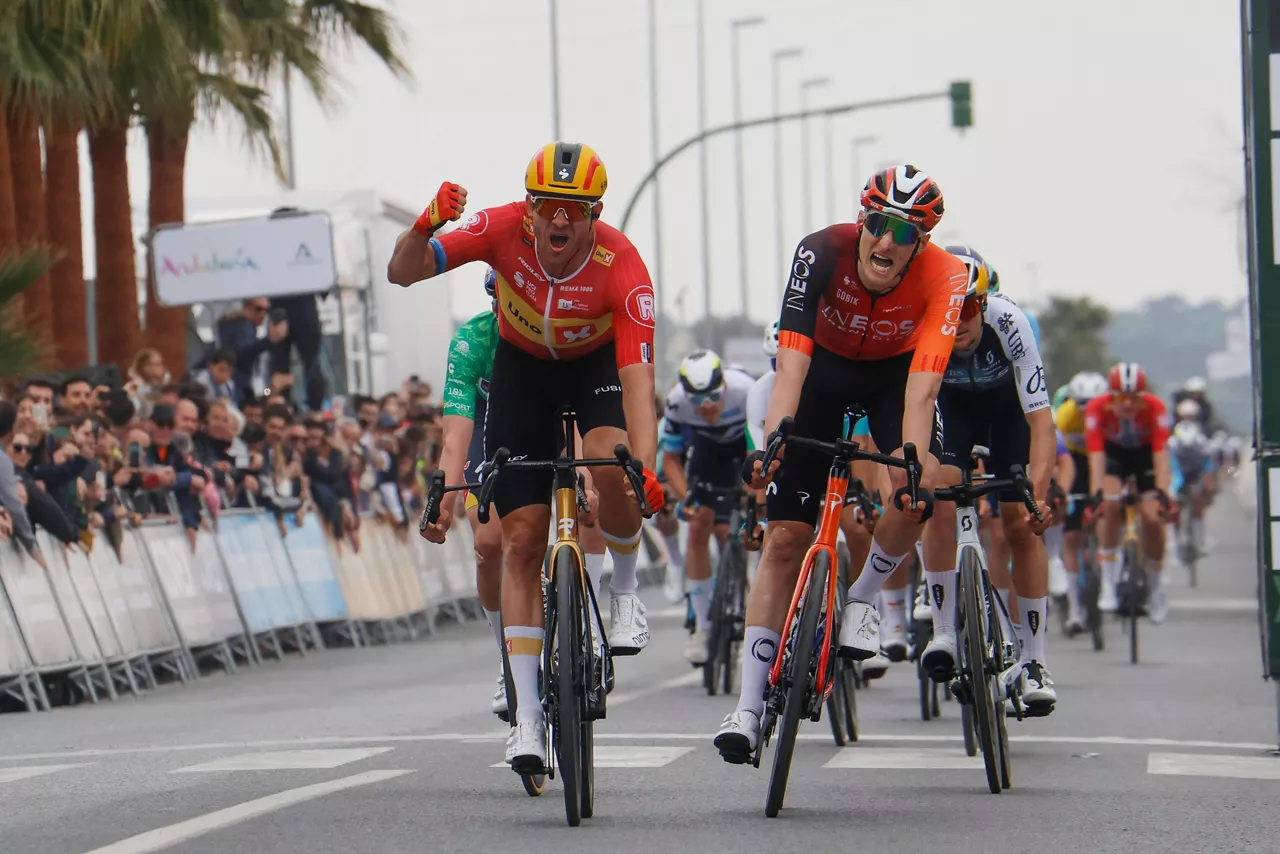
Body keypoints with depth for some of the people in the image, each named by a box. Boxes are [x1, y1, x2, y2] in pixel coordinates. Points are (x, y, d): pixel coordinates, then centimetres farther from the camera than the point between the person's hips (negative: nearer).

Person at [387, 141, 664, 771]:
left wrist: (645, 467, -50)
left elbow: (638, 377, -37)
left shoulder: (622, 267, -31)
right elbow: (402, 272, -27)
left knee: (611, 465, -35)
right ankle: (527, 714, -3)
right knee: (522, 539, -6)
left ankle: (625, 590, -5)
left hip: (596, 365, -1)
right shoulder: (505, 230, -27)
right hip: (522, 366, 1)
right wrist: (426, 226, -48)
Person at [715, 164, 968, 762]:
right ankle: (748, 706, -6)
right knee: (785, 535, -8)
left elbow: (921, 386, -37)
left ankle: (861, 599, 2)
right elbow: (791, 361, -38)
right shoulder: (822, 252, -31)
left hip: (893, 372, 0)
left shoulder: (943, 278, -29)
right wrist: (769, 441, -51)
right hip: (823, 367, 0)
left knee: (917, 496, -29)